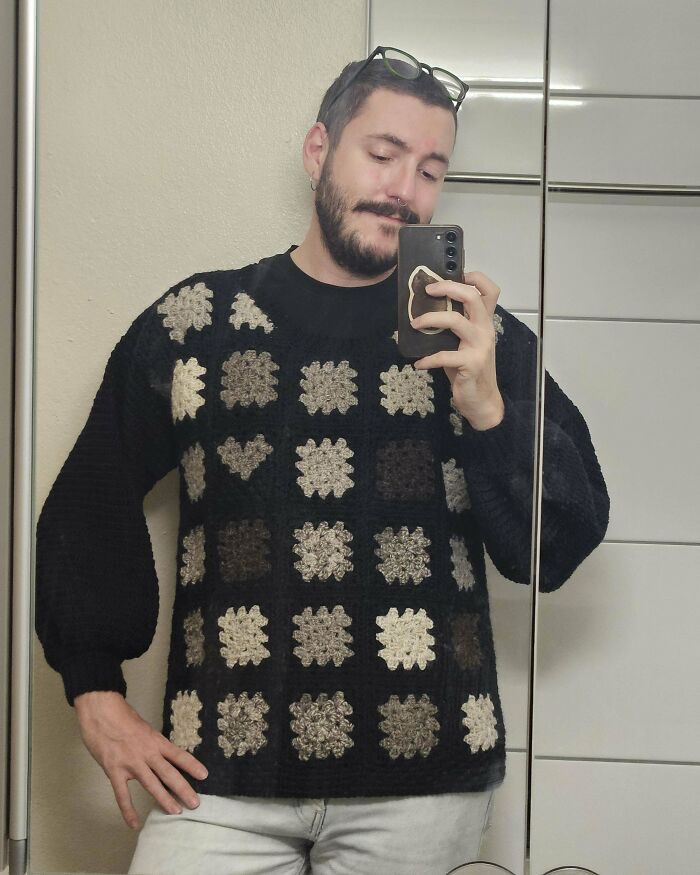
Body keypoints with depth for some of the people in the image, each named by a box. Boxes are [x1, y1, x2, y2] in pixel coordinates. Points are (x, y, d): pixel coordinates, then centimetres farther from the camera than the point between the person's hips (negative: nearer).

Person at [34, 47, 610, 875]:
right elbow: (86, 510, 10)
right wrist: (96, 695, 4)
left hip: (423, 781, 1)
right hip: (222, 772, 0)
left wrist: (486, 409, -14)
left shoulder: (484, 337, 2)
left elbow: (554, 553, 0)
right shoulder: (192, 322, 3)